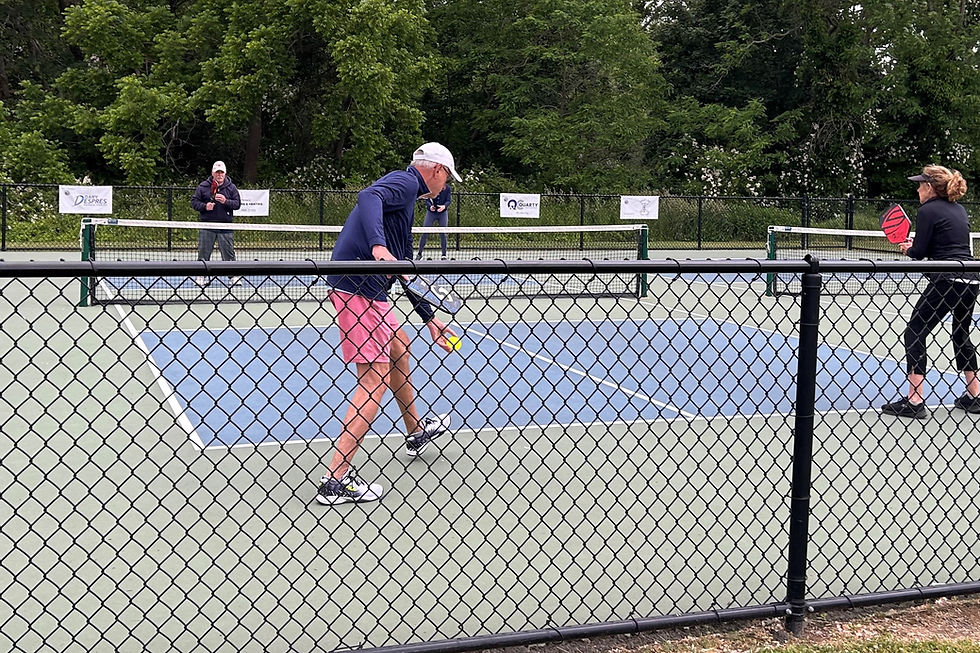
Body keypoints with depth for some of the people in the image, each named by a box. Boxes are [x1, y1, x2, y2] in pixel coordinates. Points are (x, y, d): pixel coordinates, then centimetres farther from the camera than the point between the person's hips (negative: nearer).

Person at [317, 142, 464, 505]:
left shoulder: (405, 193, 24)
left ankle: (415, 432, 47)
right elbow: (368, 196, -28)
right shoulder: (406, 181, -4)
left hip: (367, 288, 11)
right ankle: (336, 480, -7)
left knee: (399, 346, 29)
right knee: (374, 383, -8)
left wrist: (429, 318, 32)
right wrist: (378, 246, -43)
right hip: (358, 288, -11)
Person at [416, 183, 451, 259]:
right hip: (431, 212, -1)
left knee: (443, 234, 0)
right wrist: (430, 206, -32)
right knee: (425, 233, -5)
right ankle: (420, 253, 3)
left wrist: (444, 206, -32)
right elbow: (427, 200, -10)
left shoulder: (447, 188, -5)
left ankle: (444, 254, 9)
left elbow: (448, 200, -10)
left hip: (443, 213, 1)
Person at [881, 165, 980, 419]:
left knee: (915, 333, -3)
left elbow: (920, 252, -8)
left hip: (947, 281, -9)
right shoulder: (959, 209, 18)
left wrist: (908, 248, 14)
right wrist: (917, 245, 18)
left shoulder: (927, 210, -6)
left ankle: (914, 401, -9)